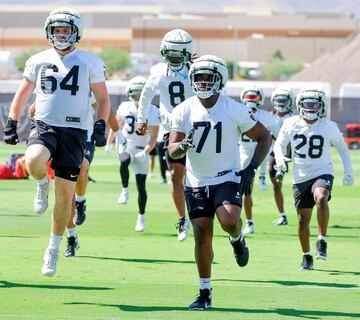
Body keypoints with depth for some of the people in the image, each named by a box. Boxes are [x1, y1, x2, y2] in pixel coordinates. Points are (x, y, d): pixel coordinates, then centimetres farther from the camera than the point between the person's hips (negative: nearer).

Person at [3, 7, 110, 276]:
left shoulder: (90, 63, 3)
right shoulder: (38, 61, 8)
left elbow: (103, 99, 8)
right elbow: (23, 94, 18)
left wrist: (100, 126, -5)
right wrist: (11, 124, 10)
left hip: (74, 131, -1)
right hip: (44, 125, 1)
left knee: (65, 195, -2)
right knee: (33, 162, -33)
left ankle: (53, 249, 13)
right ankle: (43, 185, 4)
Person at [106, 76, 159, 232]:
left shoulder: (153, 112, -11)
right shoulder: (125, 108, -5)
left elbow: (153, 138, -10)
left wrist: (145, 152, -23)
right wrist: (109, 143, 6)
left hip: (141, 150, -1)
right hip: (125, 145, 1)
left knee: (141, 186, -2)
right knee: (124, 162, -37)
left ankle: (141, 217, 15)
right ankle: (125, 190, -16)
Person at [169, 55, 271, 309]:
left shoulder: (235, 110, -8)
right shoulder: (184, 111, -2)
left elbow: (264, 137, 1)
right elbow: (172, 151, -1)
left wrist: (251, 169, -10)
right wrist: (183, 145, -25)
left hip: (227, 178, -2)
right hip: (197, 182, 2)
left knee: (229, 221, -28)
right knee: (202, 236, -1)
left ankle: (237, 239, 10)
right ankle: (205, 293, 10)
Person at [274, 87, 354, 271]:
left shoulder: (329, 127, -5)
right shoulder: (291, 124, -2)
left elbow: (342, 148, 10)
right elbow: (279, 144, 11)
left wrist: (348, 172, 6)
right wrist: (279, 157, -10)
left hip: (322, 173, -2)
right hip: (300, 177, 2)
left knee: (321, 199, -34)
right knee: (303, 219, 5)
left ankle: (322, 241, -21)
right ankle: (306, 257, 22)